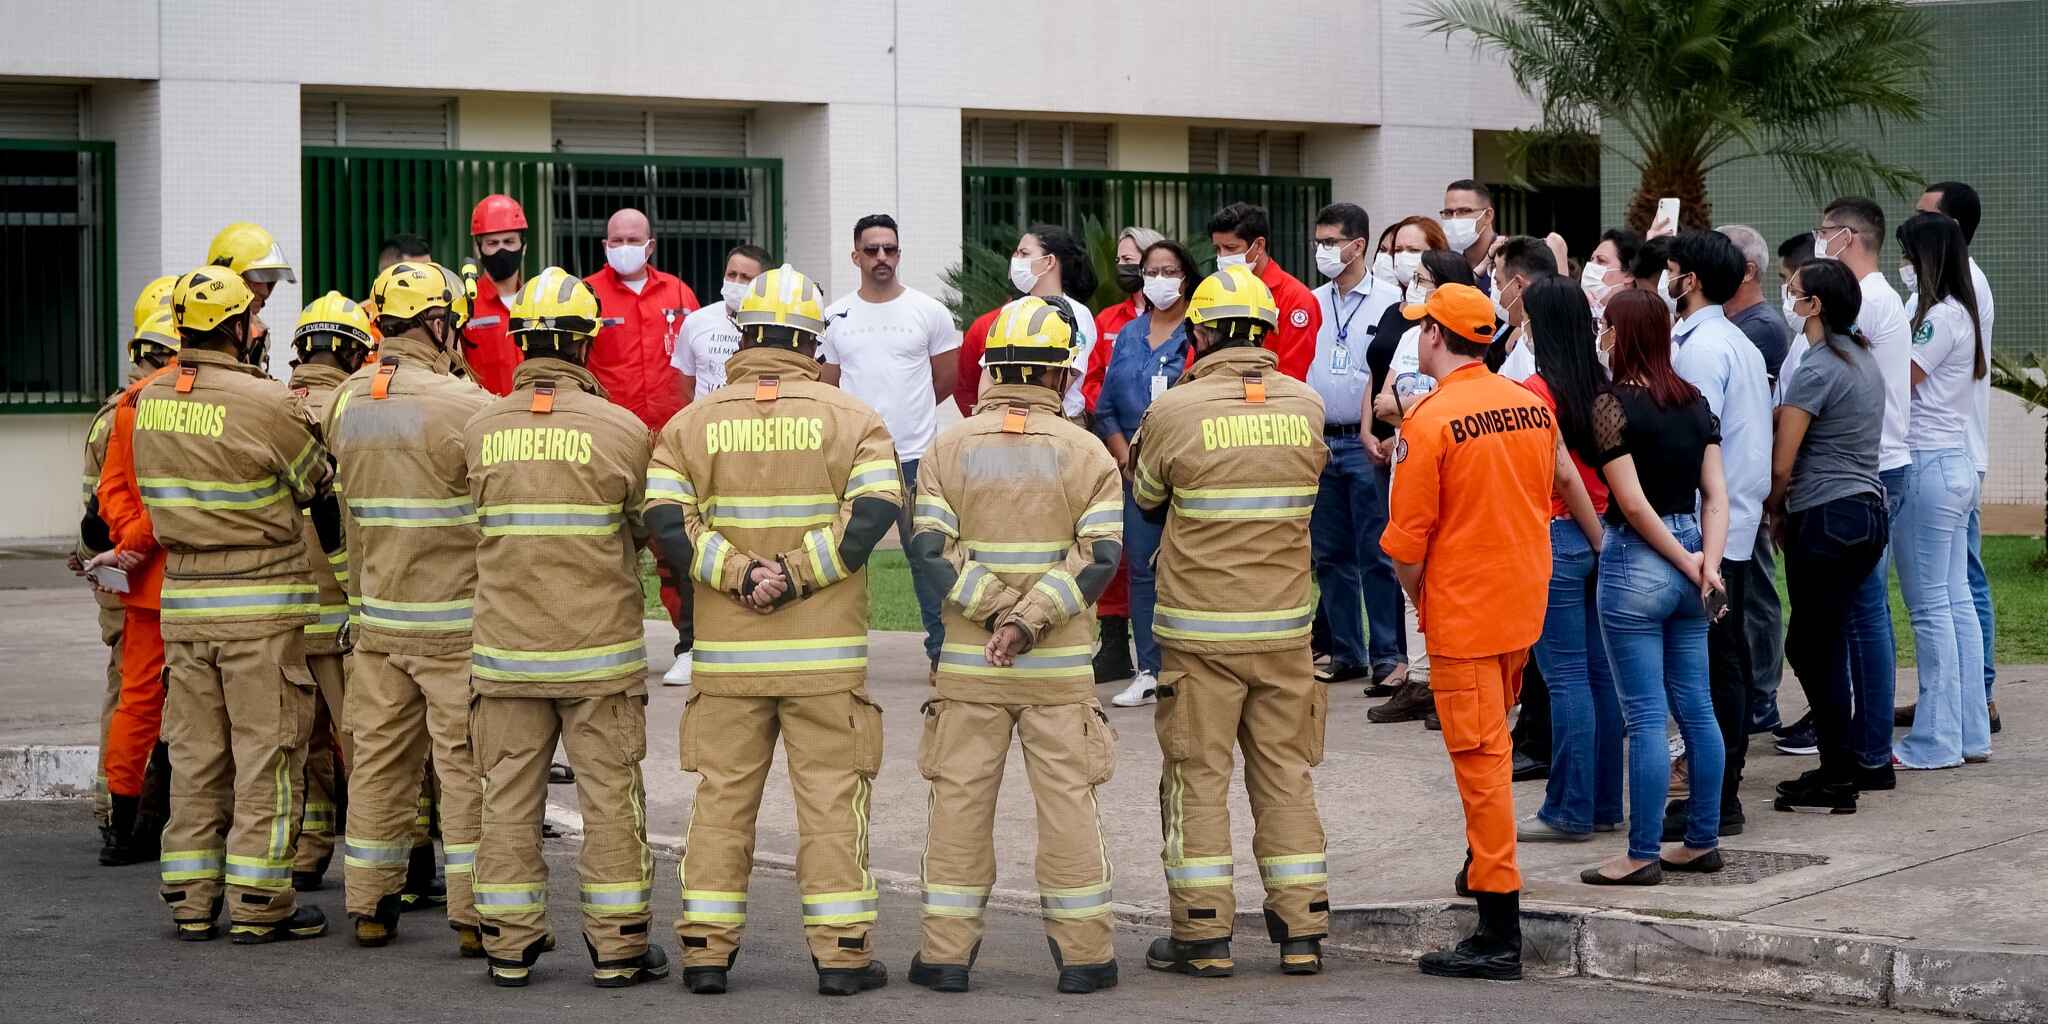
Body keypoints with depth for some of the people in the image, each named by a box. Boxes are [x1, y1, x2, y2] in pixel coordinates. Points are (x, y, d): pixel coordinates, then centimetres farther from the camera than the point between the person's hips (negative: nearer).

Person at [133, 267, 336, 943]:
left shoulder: (149, 403, 4)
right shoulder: (266, 403, -15)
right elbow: (318, 489, -2)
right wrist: (333, 543, 17)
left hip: (182, 602, 6)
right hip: (262, 606, -6)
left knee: (195, 755, 12)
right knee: (267, 754, 1)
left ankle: (191, 902, 16)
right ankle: (258, 905, 1)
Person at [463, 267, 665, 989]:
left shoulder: (479, 430, -2)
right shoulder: (621, 430, -9)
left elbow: (479, 529, 7)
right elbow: (653, 531, 2)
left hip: (505, 650, 2)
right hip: (600, 652, -2)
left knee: (509, 798, 10)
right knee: (610, 797, 6)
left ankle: (510, 943, 15)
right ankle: (617, 947, 10)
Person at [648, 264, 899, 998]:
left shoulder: (691, 424, 4)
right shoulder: (851, 419, -1)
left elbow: (667, 522, -7)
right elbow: (872, 514, -13)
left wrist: (739, 575, -10)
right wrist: (797, 575, -13)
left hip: (727, 654, 2)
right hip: (827, 654, -2)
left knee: (722, 797, 10)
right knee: (831, 798, 4)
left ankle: (706, 948, 12)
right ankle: (841, 951, 5)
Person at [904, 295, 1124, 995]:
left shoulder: (950, 447, 2)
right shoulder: (1085, 451, -1)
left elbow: (930, 547, -7)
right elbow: (1100, 557, -10)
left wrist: (995, 610, -12)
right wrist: (1031, 620, -15)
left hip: (969, 664, 1)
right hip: (1060, 666, -1)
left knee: (960, 799, 6)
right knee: (1067, 799, 5)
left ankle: (947, 952, 9)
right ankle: (1083, 955, 8)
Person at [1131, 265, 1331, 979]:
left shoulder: (1175, 410, -11)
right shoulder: (1307, 406, -1)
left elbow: (1146, 498, 6)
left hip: (1199, 631, -3)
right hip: (1285, 627, 3)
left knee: (1198, 778, 5)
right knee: (1286, 774, 11)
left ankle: (1203, 934, 7)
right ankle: (1302, 929, 13)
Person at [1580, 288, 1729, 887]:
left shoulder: (1613, 405, -13)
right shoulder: (1695, 403, 7)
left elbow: (1634, 504, -16)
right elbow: (1716, 495, 2)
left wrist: (1689, 565, -8)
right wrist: (1708, 564, -6)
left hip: (1637, 563, -7)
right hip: (1690, 556, 7)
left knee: (1646, 718, -3)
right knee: (1696, 709, 12)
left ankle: (1644, 854, 1)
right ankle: (1703, 842, 19)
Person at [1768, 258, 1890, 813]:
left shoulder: (1815, 371, -14)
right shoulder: (1864, 359, 14)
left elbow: (1782, 463, -13)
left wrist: (1775, 513, 4)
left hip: (1826, 518, -9)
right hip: (1869, 512, 9)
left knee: (1818, 649, -2)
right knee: (1811, 645, 15)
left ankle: (1836, 782, 2)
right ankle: (1840, 765, 18)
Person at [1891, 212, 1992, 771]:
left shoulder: (1939, 316, -15)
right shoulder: (1961, 313, 13)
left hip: (1927, 468, -10)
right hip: (1956, 466, 10)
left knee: (1931, 607, -5)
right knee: (1957, 602, 11)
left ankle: (1937, 740, -2)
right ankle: (1970, 733, 14)